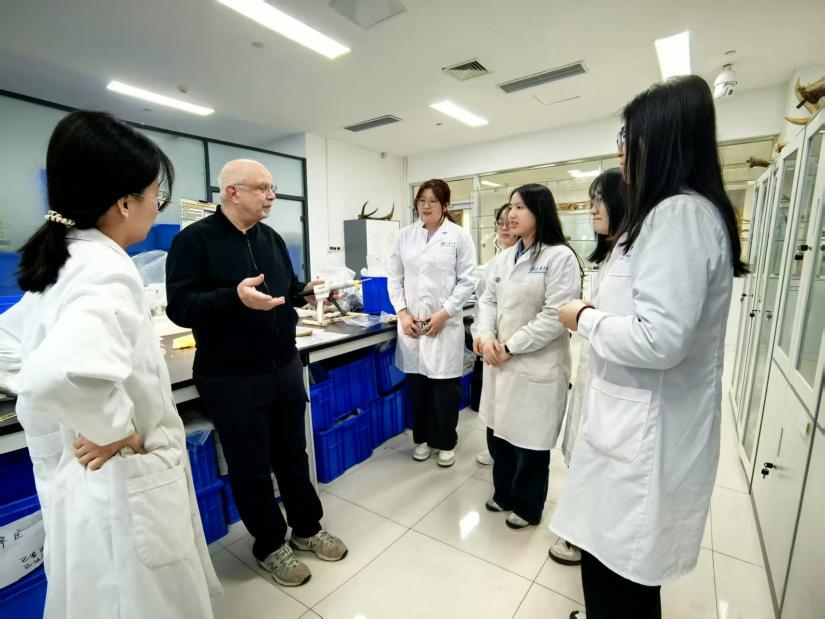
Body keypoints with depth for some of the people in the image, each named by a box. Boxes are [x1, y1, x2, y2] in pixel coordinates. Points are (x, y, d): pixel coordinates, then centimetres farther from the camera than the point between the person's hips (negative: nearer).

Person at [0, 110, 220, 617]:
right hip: (123, 485, -9)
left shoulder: (60, 260, 3)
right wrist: (123, 433, -26)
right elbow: (65, 372, -45)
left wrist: (77, 420, 11)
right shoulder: (105, 271, -26)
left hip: (75, 473, 9)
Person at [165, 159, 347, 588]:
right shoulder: (194, 239, -9)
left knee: (293, 454, 18)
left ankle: (307, 529, 39)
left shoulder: (271, 238, 10)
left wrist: (309, 291, -6)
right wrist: (235, 297, -33)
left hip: (285, 367, 6)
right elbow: (179, 307, -17)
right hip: (232, 379, -5)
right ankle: (270, 546, 34)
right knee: (251, 466, 11)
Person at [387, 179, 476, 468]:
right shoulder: (404, 235, 8)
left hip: (446, 322, -2)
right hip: (411, 322, 3)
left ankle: (446, 442, 26)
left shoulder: (459, 236, 0)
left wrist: (443, 313, -12)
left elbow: (467, 281, -4)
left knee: (445, 387, 4)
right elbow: (394, 277, 7)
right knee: (416, 384, 10)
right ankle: (422, 438, 31)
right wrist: (402, 312, -4)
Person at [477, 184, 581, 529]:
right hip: (499, 362, 7)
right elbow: (488, 300, 10)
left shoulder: (560, 257, -12)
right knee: (498, 431, 17)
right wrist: (486, 336, -9)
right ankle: (504, 493, 43)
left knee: (529, 441, 10)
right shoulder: (504, 258, 11)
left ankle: (527, 506, 36)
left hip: (537, 365, -6)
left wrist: (509, 347, -15)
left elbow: (556, 316, -18)